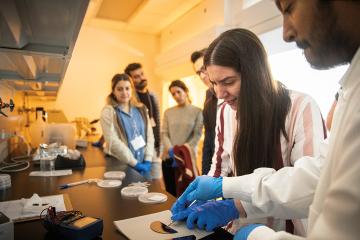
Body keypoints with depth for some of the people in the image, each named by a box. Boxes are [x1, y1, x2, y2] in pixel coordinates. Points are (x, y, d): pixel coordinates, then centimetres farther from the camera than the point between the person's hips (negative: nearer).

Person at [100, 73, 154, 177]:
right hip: (120, 166, -4)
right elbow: (113, 141, -15)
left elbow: (149, 135, 4)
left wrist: (147, 160, -7)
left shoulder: (141, 109, 8)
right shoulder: (108, 111, -6)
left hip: (143, 165, 4)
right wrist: (135, 163, -16)